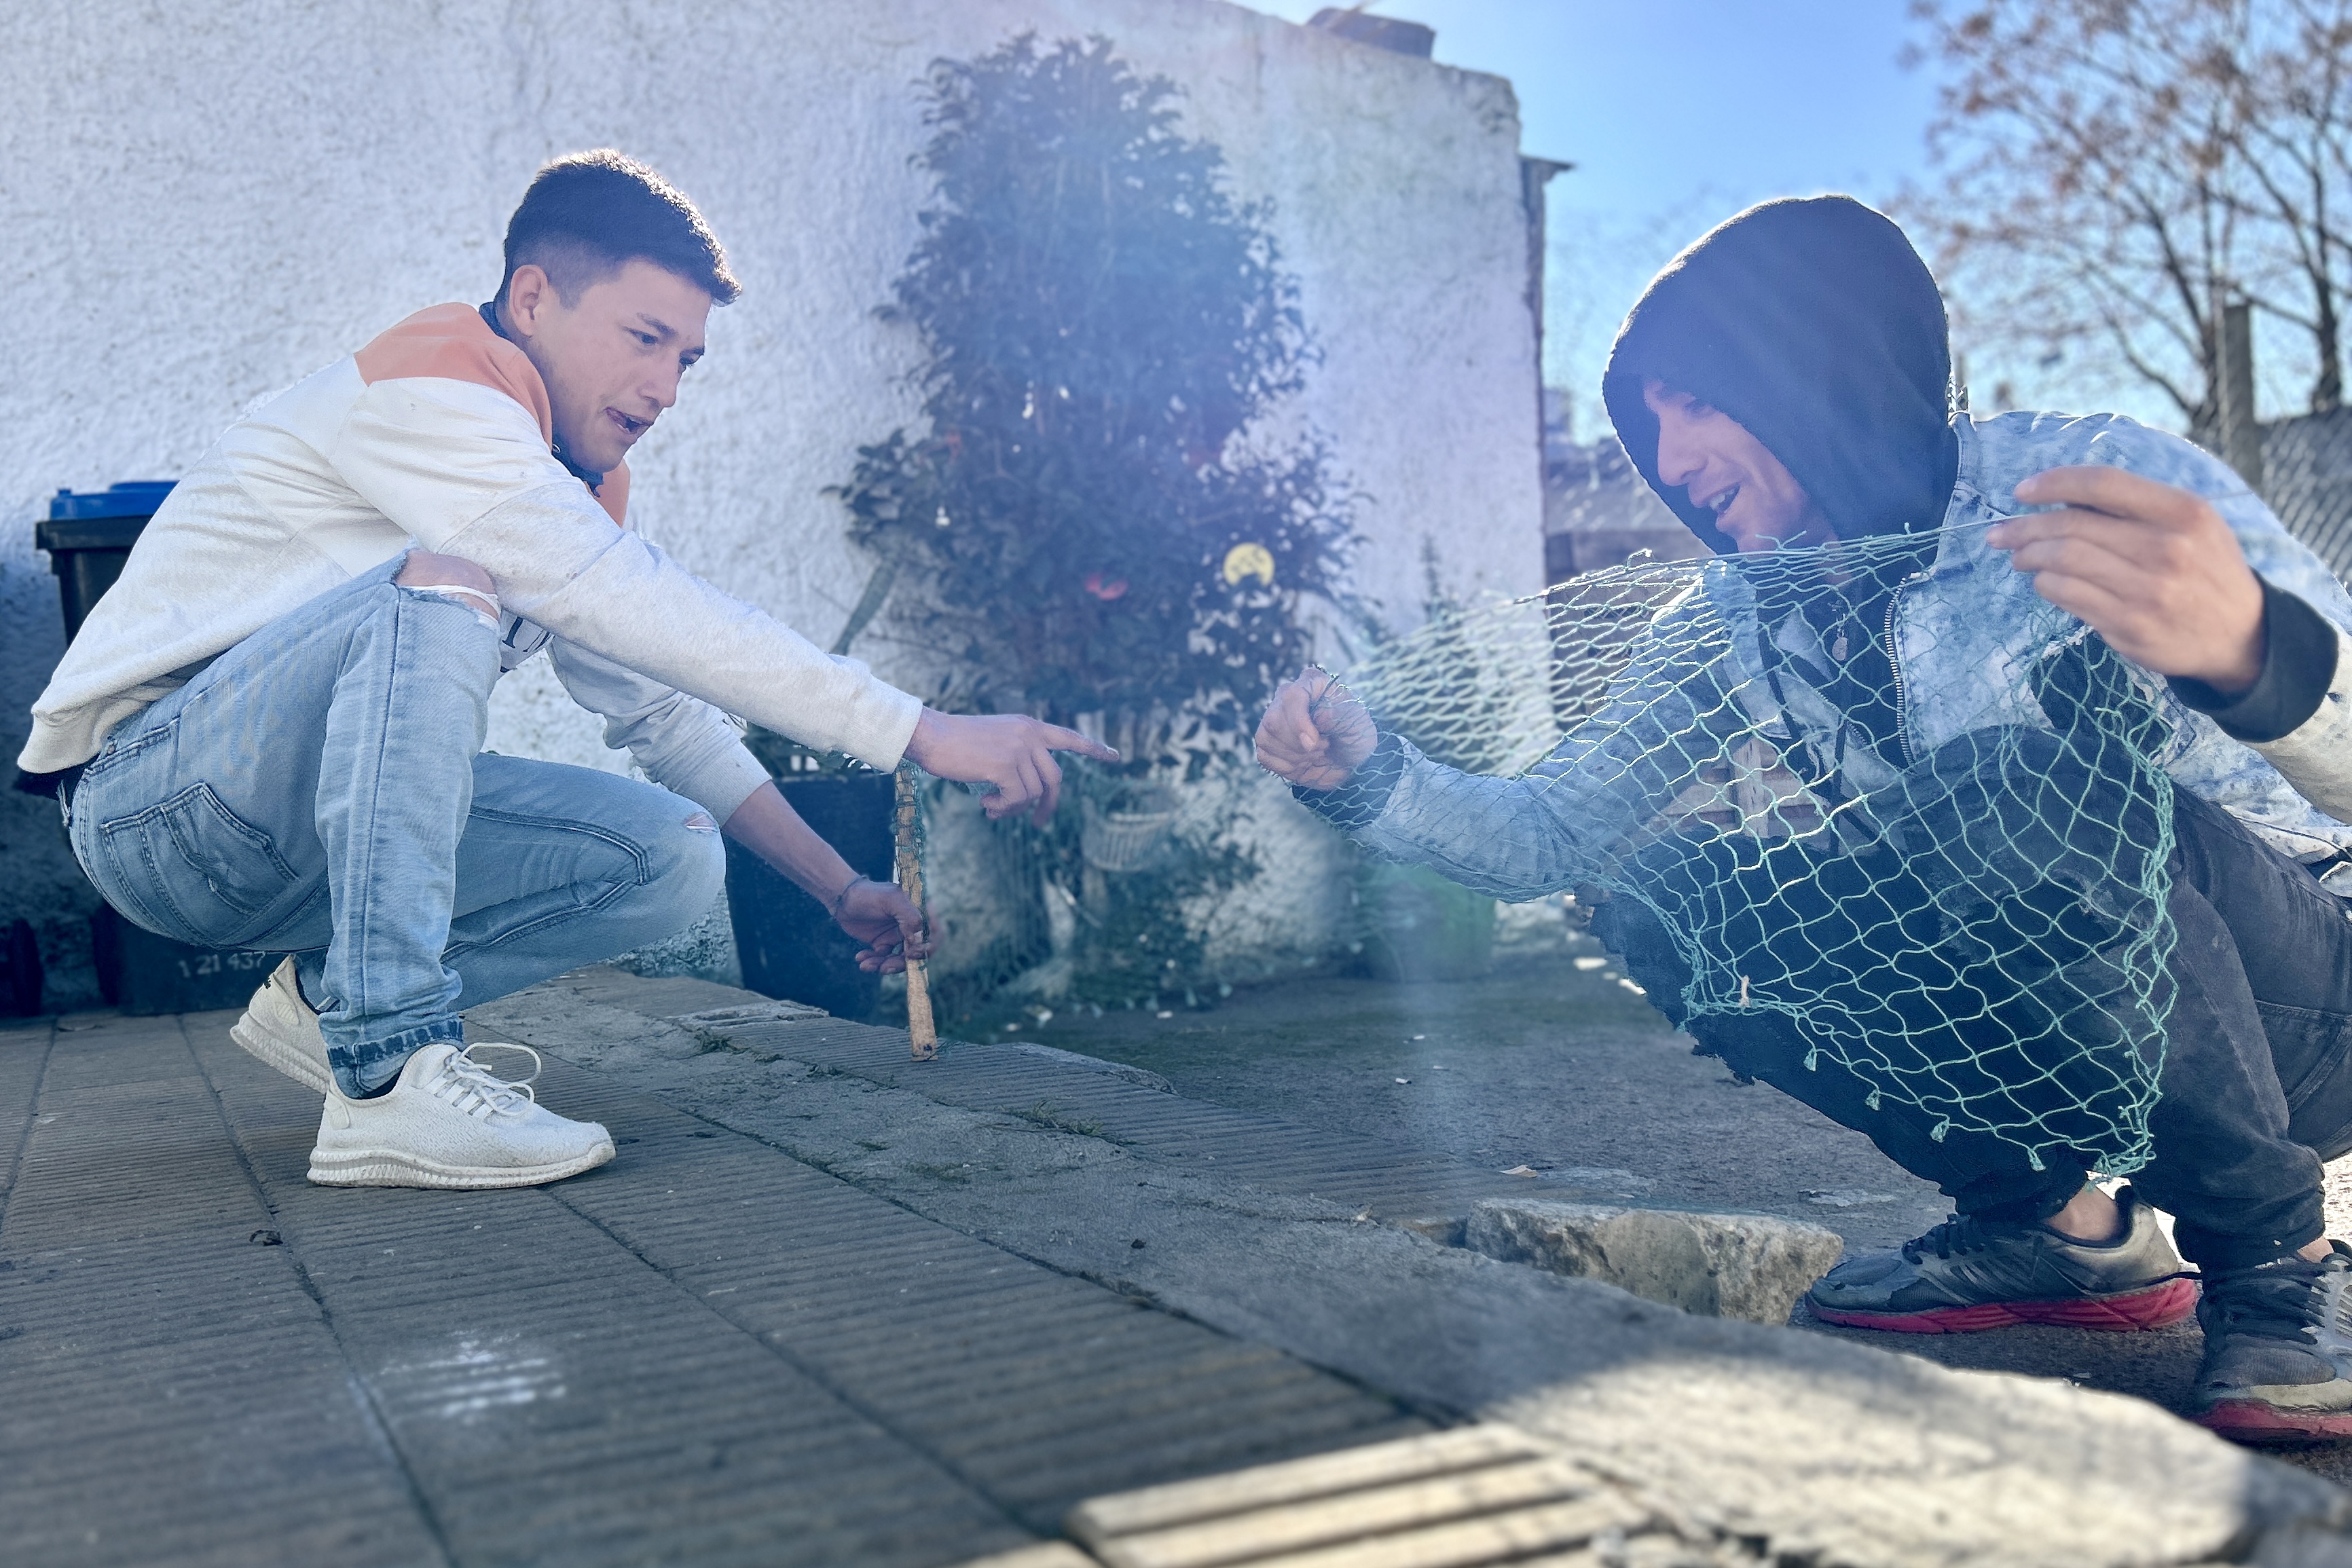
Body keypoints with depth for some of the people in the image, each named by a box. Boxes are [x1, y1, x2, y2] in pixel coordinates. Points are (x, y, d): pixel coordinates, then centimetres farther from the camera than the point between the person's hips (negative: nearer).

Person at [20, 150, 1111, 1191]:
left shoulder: (571, 480, 11)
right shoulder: (428, 387, -17)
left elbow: (662, 709, 14)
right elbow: (639, 608, -29)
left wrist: (842, 889, 6)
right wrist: (928, 735, -31)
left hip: (319, 823, 8)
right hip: (150, 801, -8)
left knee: (675, 858, -9)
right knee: (448, 584, -34)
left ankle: (329, 997, 3)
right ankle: (386, 1073, -36)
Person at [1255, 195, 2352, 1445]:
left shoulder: (2103, 484, -18)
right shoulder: (1735, 625, 0)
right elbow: (1545, 835, 2)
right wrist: (1367, 777, -16)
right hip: (2021, 1008, 6)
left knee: (2052, 759, -34)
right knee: (1658, 902, -11)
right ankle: (2056, 1223, 2)